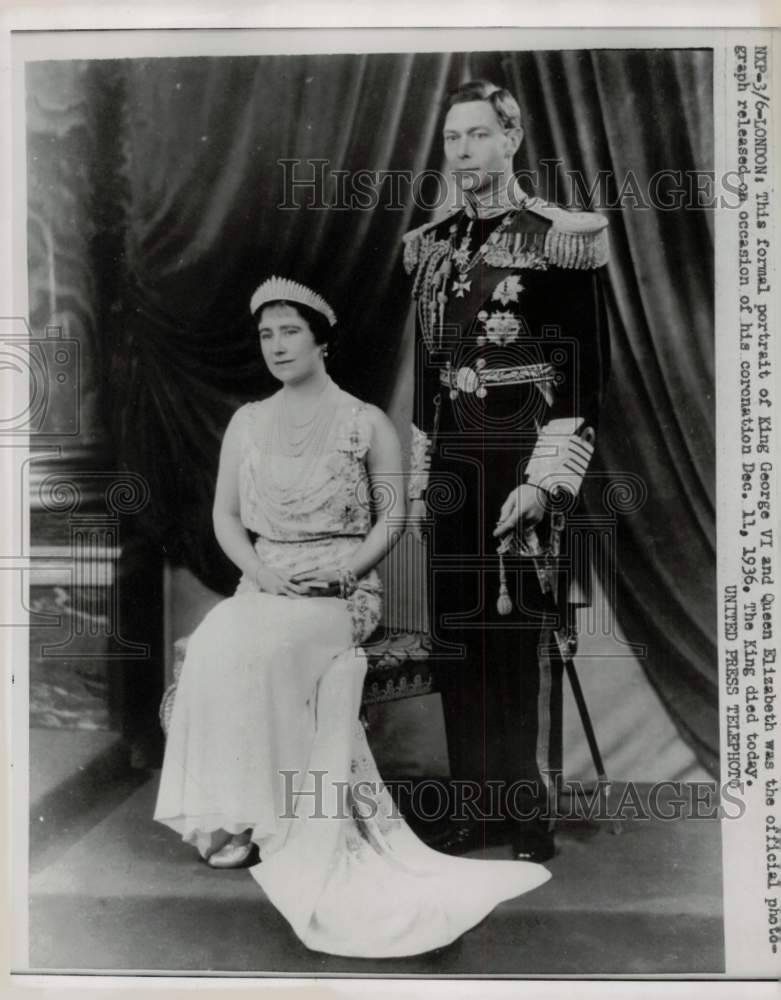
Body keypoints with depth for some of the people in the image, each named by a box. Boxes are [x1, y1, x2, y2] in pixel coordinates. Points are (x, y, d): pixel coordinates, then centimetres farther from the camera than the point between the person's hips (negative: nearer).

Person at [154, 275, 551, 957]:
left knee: (258, 647, -32)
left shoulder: (367, 423, 2)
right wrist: (260, 570, -7)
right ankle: (231, 808, -15)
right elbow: (225, 517, 12)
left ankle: (262, 818, -17)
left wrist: (341, 568, -13)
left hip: (342, 590, -4)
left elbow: (392, 518, 2)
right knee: (216, 641, -28)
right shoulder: (247, 421, 13)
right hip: (263, 585, 4)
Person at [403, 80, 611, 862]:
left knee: (525, 642, 0)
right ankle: (473, 807, 23)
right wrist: (419, 480, 14)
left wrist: (543, 482, -15)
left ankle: (531, 818, 16)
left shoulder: (560, 239, -3)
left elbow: (586, 375, -8)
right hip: (452, 469, 5)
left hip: (523, 467, -5)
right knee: (456, 641, 8)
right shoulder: (429, 248, 14)